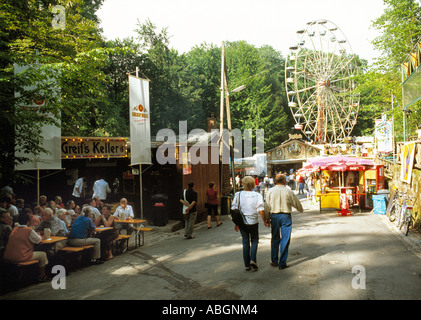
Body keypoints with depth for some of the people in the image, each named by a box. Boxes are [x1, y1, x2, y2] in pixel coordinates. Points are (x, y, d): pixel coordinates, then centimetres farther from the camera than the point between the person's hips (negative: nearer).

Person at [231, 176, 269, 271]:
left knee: (245, 243, 12)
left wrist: (236, 223, 6)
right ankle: (253, 260, -1)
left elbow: (234, 210, -4)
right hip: (253, 222, -1)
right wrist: (265, 221, 2)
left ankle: (247, 265, 15)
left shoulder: (238, 195, -5)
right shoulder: (257, 195, -8)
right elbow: (261, 210, -12)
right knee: (254, 241, 17)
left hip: (242, 222, 1)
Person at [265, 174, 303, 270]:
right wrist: (301, 210, 30)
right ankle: (282, 263, 6)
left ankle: (274, 261, 22)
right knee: (285, 240, 4)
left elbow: (267, 206, 0)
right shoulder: (289, 192, -5)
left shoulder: (270, 191, -2)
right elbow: (297, 204, 8)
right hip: (286, 216, -2)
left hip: (274, 216, 2)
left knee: (275, 239, 14)